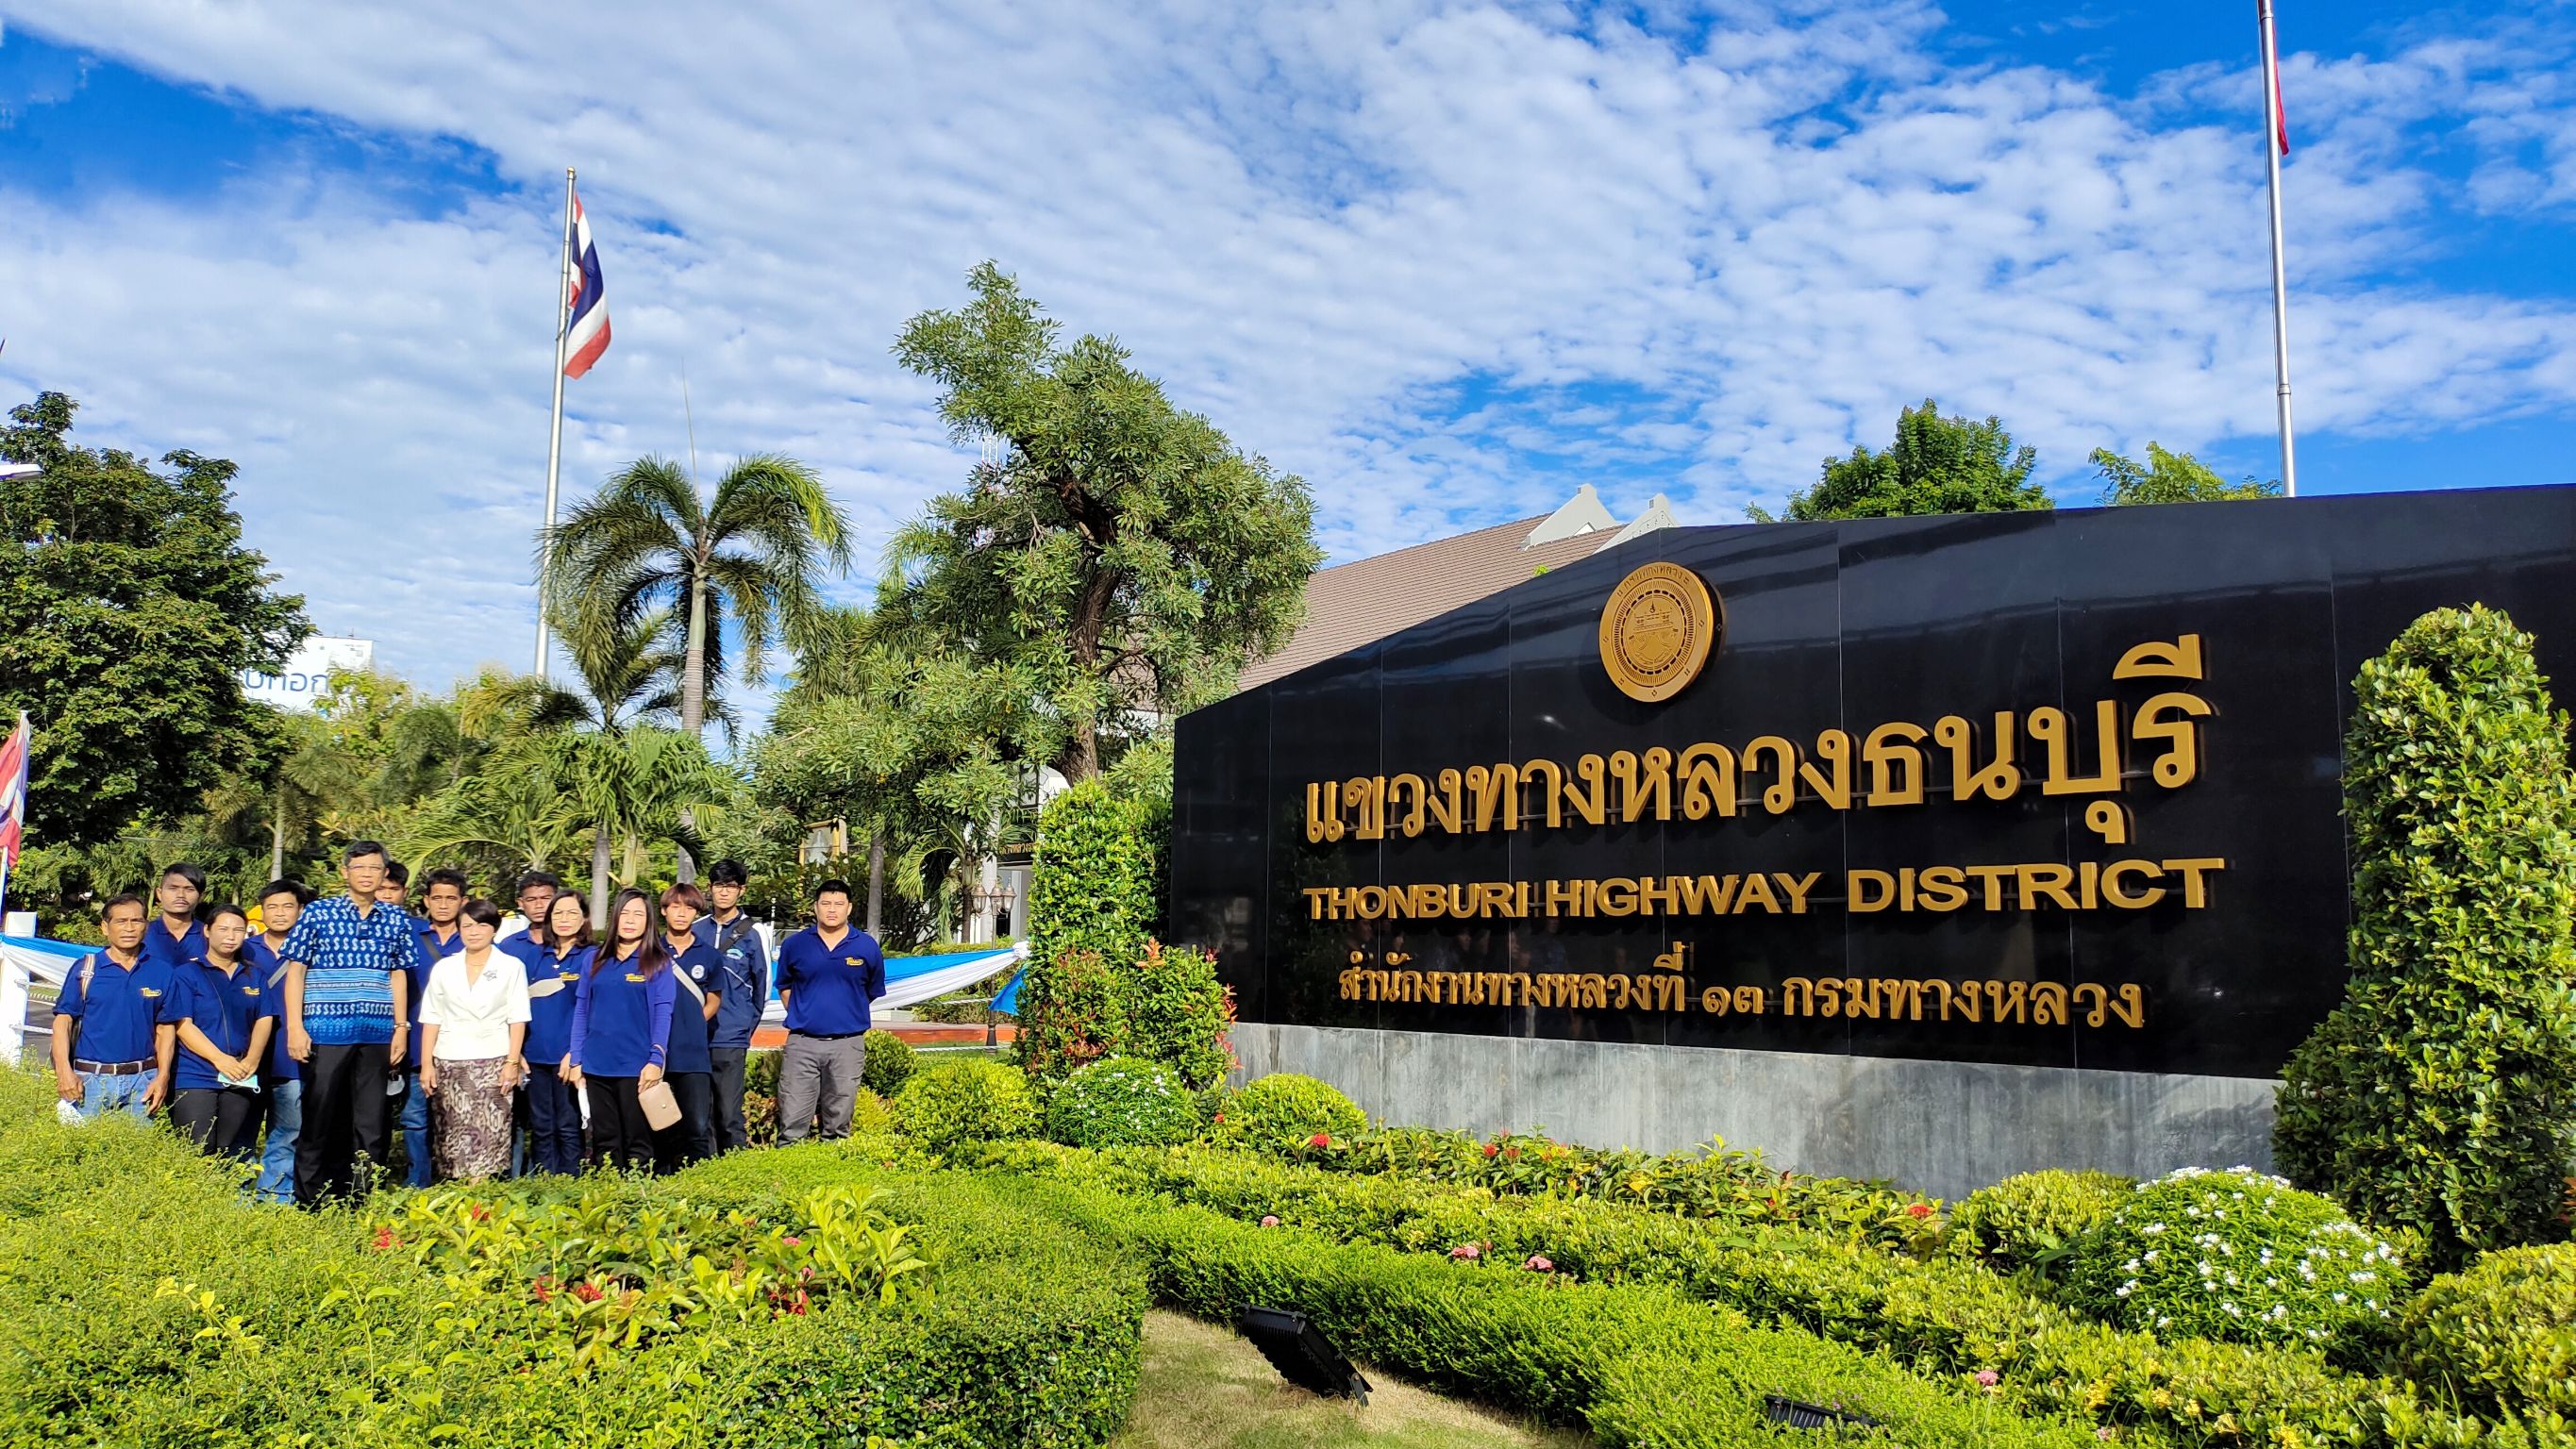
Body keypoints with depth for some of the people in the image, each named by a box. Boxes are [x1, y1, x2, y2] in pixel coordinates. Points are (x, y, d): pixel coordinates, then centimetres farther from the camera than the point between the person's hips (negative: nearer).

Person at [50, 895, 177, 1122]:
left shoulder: (160, 972, 6)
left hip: (142, 1081, 1)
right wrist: (64, 1071, -10)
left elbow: (165, 1029, 8)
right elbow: (63, 1021, 1)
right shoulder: (85, 969, 3)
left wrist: (163, 1076, -1)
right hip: (90, 1079, -1)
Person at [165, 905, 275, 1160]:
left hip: (241, 1081, 4)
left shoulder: (254, 976, 16)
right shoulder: (187, 974, 3)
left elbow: (265, 1020, 10)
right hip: (196, 1079, -4)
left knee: (234, 1159, 4)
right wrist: (219, 1058, -16)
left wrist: (252, 1060, -7)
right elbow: (183, 1024, -6)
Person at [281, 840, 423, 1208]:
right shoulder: (317, 913, 1)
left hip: (377, 1034, 3)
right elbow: (296, 971, 1)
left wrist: (401, 1027, 7)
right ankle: (309, 1200, 12)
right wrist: (295, 1027, -6)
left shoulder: (396, 920, 8)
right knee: (319, 1118, 2)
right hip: (326, 1030, -3)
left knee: (371, 1122, 6)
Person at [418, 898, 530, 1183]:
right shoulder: (444, 967, 12)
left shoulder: (511, 966, 5)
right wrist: (426, 1063, 3)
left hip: (494, 1062, -2)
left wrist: (512, 1061, -6)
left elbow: (517, 1019, 2)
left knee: (488, 1133, -9)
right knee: (454, 1135, 1)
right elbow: (431, 1019, 10)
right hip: (449, 1062, 2)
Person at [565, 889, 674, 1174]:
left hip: (637, 1068, -3)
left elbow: (663, 1013, -4)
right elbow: (580, 1011, 11)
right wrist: (576, 1060, 6)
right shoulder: (595, 960, 10)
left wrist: (656, 1060, -13)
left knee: (638, 1143, 1)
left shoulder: (658, 963, 1)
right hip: (596, 1065, 3)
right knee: (604, 1142, 9)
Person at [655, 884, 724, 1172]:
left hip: (694, 1056, 0)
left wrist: (689, 1027, 3)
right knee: (660, 1129, 9)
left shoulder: (709, 956, 5)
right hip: (656, 1052, 1)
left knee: (698, 1127, -8)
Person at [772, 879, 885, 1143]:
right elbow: (784, 987, 17)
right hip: (802, 1042, 0)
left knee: (838, 1122, 9)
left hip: (848, 1045, 0)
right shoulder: (794, 944, 4)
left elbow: (874, 993, 14)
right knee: (792, 1122, -3)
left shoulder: (867, 947, 2)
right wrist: (802, 1016, 10)